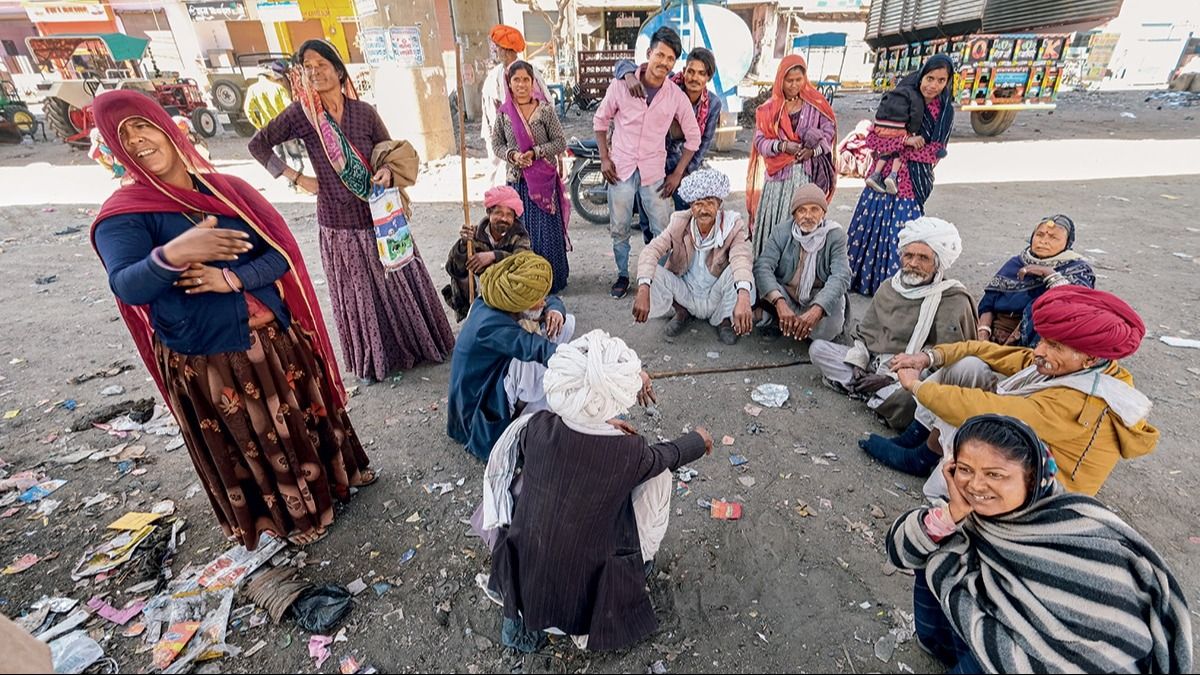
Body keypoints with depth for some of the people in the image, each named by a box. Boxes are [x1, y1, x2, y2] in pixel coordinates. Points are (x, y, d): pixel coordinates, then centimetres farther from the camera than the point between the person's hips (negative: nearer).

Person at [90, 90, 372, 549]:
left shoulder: (229, 189, 1)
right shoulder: (123, 214, -9)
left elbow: (283, 252, -5)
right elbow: (126, 288, -25)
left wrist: (233, 278, -22)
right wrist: (172, 254, -45)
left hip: (276, 338, 3)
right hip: (207, 359, -3)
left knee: (301, 418, 21)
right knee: (246, 447, 15)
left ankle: (328, 477, 47)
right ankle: (290, 513, 38)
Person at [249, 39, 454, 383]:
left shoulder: (364, 111, -1)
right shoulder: (301, 113, -4)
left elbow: (396, 152, 8)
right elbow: (257, 145, 3)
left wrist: (387, 170, -12)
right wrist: (298, 178, -3)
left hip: (380, 213, 1)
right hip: (339, 222, -1)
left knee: (400, 281, 10)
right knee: (358, 292, 9)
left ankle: (419, 342, 30)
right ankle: (373, 361, 27)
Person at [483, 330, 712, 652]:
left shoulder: (537, 427, -19)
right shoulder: (631, 453, -23)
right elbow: (667, 455, 0)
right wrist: (698, 440, 21)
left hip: (521, 574, 2)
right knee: (658, 472, 8)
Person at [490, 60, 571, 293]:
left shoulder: (545, 110, -4)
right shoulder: (504, 112, 4)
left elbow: (560, 142, -4)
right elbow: (496, 144, 9)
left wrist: (535, 152, -16)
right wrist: (513, 155, -11)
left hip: (545, 178, -2)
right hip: (517, 179, 2)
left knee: (547, 229, 2)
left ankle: (553, 280, 17)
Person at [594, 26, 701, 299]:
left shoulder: (677, 97, -3)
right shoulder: (621, 85, -5)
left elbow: (693, 137, 6)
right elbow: (601, 120, 7)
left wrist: (678, 173, 1)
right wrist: (604, 158, -1)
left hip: (654, 172, 0)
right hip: (620, 169, 0)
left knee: (663, 232, 2)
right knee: (619, 230, 8)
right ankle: (622, 275, 26)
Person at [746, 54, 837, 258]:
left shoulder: (815, 103, 8)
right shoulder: (769, 109, 9)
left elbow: (829, 131, 6)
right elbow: (760, 141, 2)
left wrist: (813, 150, -13)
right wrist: (782, 146, -16)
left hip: (808, 175, 0)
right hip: (777, 176, 0)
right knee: (773, 224, -4)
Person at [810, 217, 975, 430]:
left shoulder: (954, 301, -7)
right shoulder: (889, 288, 12)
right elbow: (866, 333, 17)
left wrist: (892, 377, -20)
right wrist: (858, 364, -2)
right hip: (872, 363, 6)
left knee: (905, 397, -41)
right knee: (818, 348, -8)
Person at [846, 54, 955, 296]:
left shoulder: (945, 111, 0)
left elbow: (933, 154, -7)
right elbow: (872, 140, -8)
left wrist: (894, 148, -11)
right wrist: (905, 140, -20)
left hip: (911, 184, -1)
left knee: (900, 235, -1)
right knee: (869, 228, 8)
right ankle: (858, 278, 24)